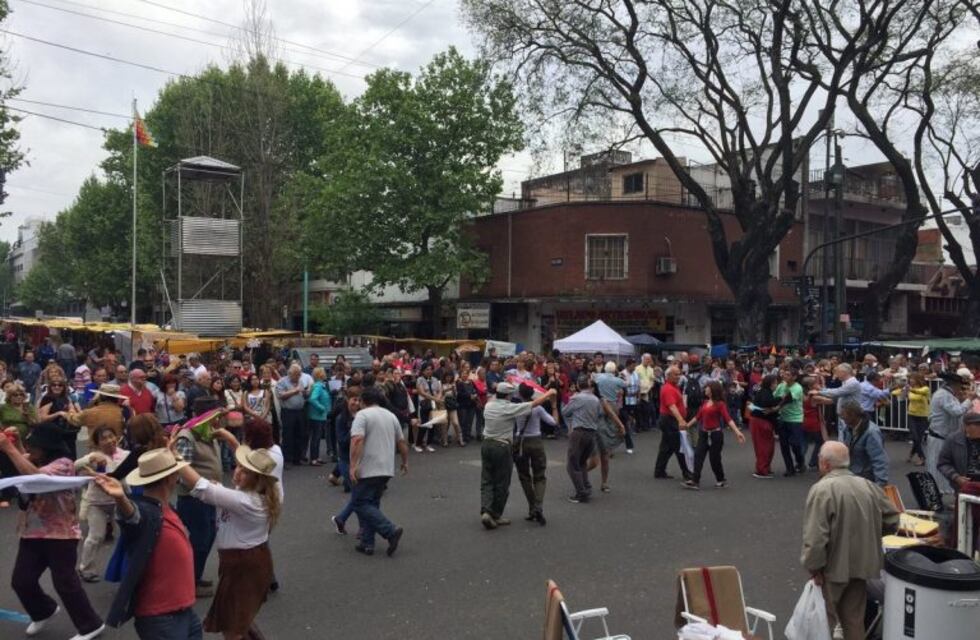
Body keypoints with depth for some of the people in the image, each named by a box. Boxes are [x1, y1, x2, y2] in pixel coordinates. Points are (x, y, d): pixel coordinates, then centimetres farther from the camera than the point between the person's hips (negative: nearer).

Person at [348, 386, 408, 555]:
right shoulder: (391, 416, 13)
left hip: (368, 470, -7)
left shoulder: (362, 415, -7)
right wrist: (405, 462, 29)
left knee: (360, 503, -2)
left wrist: (353, 465, -22)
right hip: (387, 470, 7)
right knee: (372, 504, 14)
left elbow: (357, 440, -20)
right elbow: (401, 442, 17)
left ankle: (391, 531, -13)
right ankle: (367, 543, 11)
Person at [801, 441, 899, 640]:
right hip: (862, 565, 6)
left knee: (823, 621, 9)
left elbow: (815, 536, -25)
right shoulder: (868, 486, 0)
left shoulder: (822, 489, -20)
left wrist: (814, 567, -13)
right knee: (854, 618, 17)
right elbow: (892, 521, 10)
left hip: (833, 568, -6)